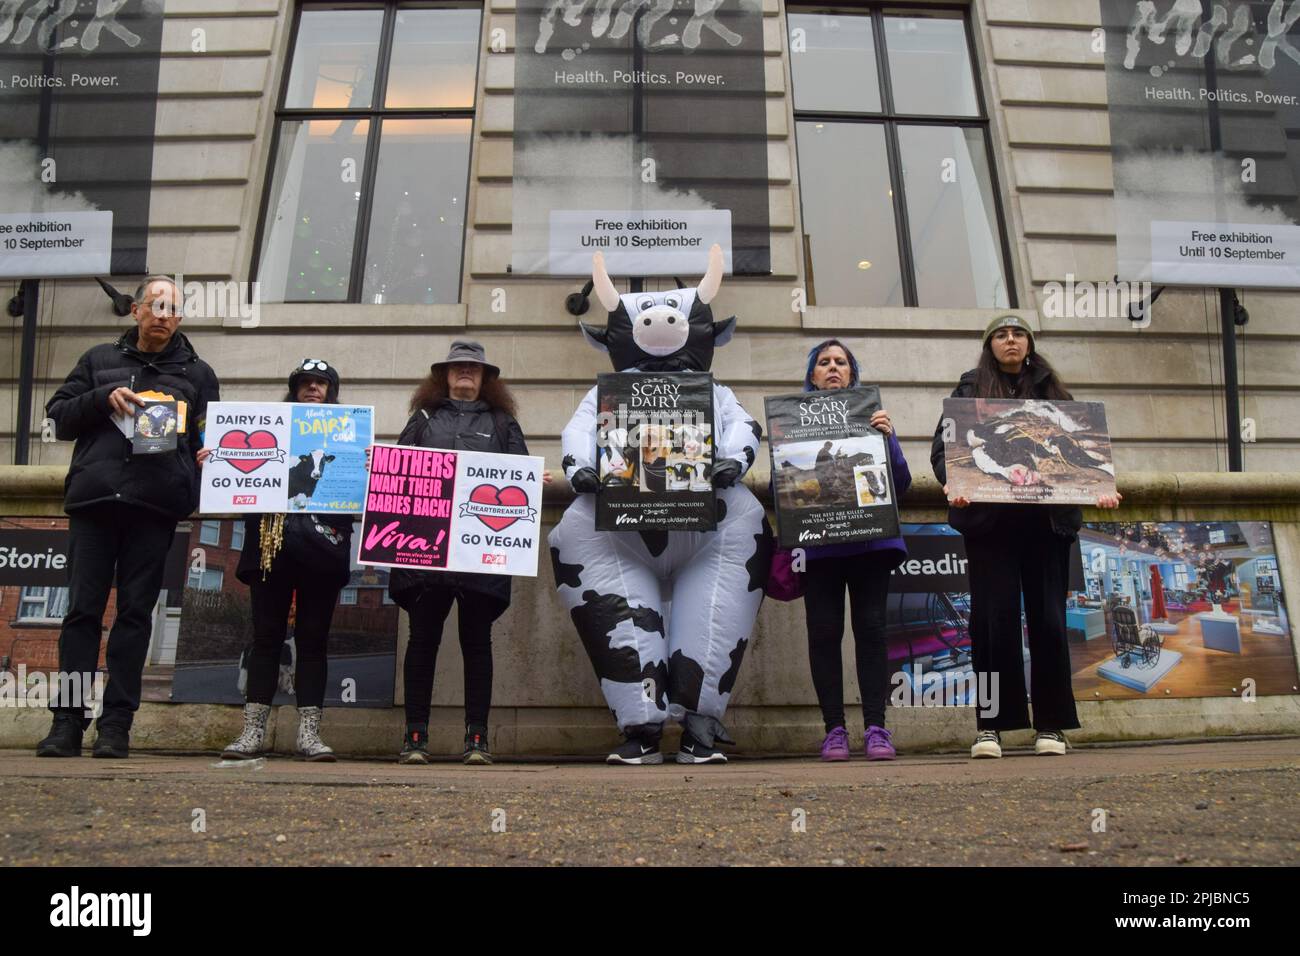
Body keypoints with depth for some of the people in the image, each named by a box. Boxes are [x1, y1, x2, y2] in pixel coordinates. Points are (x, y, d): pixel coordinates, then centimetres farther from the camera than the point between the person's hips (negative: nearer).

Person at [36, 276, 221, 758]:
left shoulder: (197, 374, 16)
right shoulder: (100, 360, 18)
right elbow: (59, 417, 14)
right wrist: (103, 398, -4)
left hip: (155, 507, -1)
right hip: (92, 501, 1)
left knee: (135, 611, -1)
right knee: (83, 609, 0)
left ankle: (116, 725, 3)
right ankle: (67, 721, 4)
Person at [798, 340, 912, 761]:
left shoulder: (872, 417, 15)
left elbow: (901, 482, 9)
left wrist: (888, 438, -8)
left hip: (871, 539, 0)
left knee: (871, 627, -5)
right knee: (824, 631, -4)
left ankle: (876, 728, -1)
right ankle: (834, 729, 2)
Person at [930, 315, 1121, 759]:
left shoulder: (1051, 391, 18)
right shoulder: (970, 389, 11)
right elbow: (942, 446, 2)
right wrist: (952, 481, -19)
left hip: (1047, 519, 2)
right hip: (989, 520, -2)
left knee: (1048, 620, 1)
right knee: (994, 619, -4)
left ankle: (1050, 725, 11)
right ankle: (990, 724, 4)